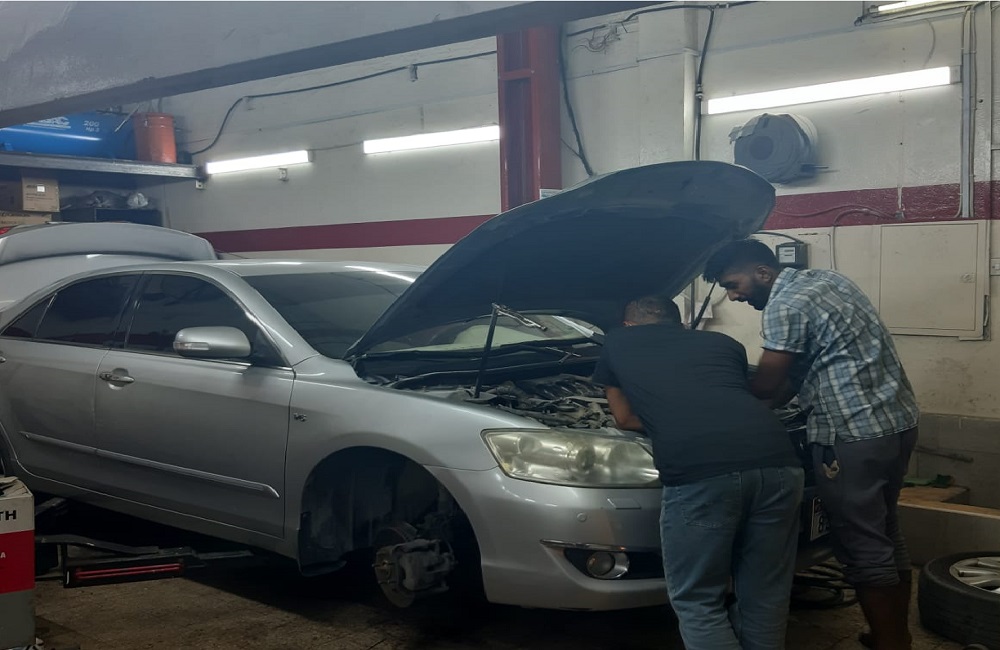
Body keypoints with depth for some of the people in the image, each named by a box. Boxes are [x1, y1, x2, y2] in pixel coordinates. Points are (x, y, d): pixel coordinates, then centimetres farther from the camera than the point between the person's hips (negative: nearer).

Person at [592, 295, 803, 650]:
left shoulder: (617, 342, 28)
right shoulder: (723, 342, 34)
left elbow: (626, 419, 35)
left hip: (699, 472, -4)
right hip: (778, 461, 5)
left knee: (699, 603, 11)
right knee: (765, 596, 19)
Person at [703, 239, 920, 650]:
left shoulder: (785, 305, -14)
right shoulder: (823, 280, 15)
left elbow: (765, 387, -8)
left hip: (854, 433, -10)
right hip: (897, 419, 10)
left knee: (862, 547, 0)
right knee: (885, 536, 19)